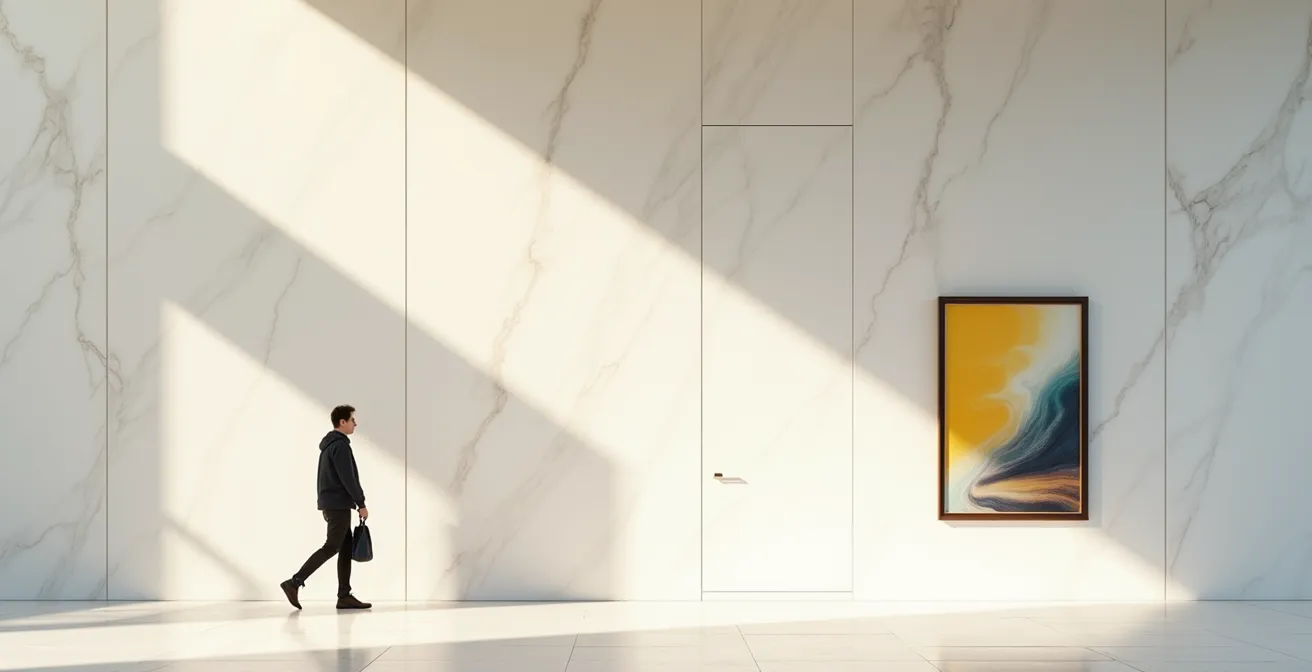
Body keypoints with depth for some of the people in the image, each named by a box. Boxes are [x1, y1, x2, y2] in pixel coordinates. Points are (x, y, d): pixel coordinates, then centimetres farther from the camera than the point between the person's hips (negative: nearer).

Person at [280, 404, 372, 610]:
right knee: (331, 547, -8)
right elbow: (348, 479, -19)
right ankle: (294, 582, -10)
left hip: (331, 503, 10)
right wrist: (361, 504, -14)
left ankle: (344, 596, 5)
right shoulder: (340, 445, -14)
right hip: (339, 504, -10)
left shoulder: (328, 444, 17)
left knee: (346, 547, 7)